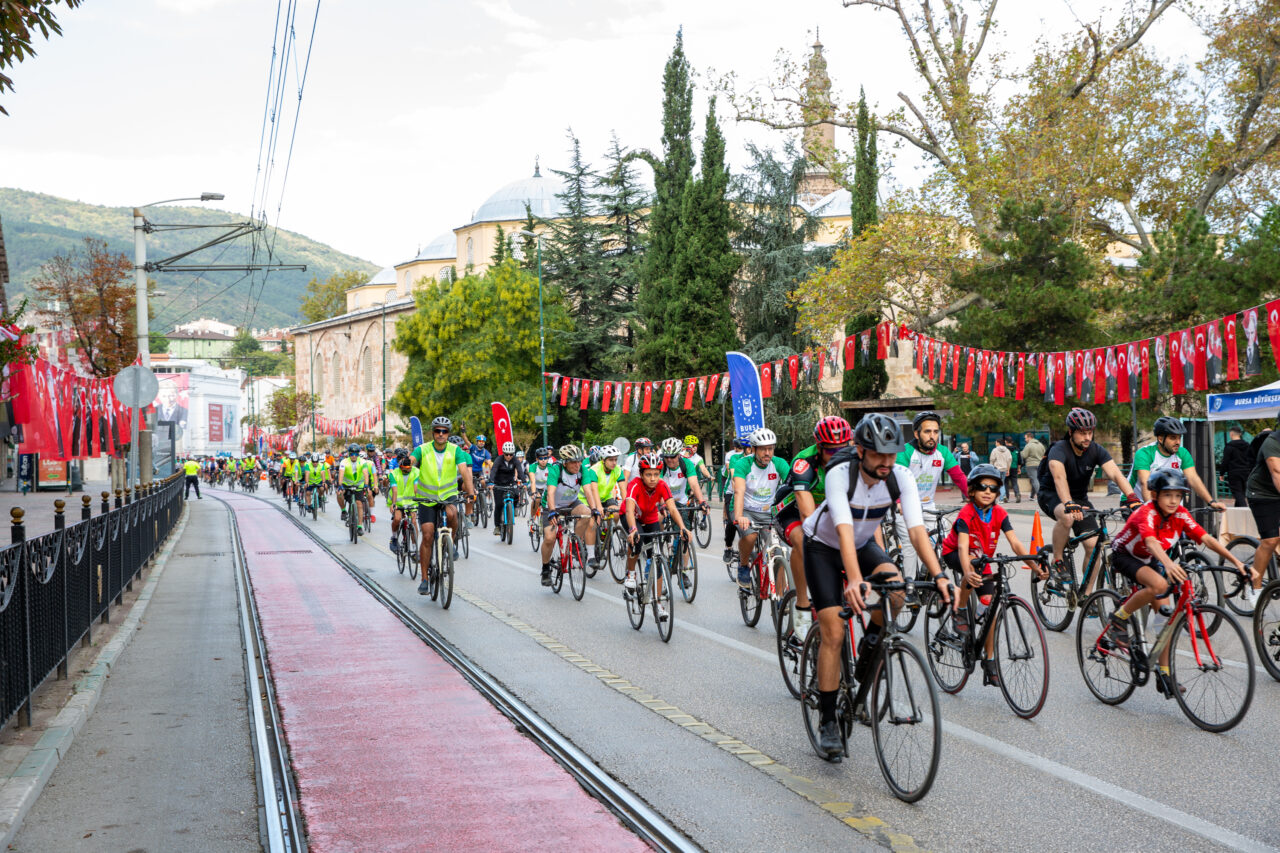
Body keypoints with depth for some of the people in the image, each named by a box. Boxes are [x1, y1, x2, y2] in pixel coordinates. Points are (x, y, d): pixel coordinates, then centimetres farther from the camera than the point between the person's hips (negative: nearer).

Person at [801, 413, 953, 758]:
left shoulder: (901, 477, -22)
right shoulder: (839, 474, -33)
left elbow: (916, 529, -30)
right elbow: (844, 531, -44)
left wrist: (938, 575, -45)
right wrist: (854, 581, -58)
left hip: (864, 544, 4)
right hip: (823, 546, -3)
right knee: (833, 633, -12)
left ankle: (869, 652, -3)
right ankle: (827, 721, -1)